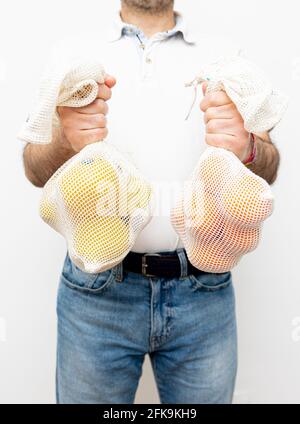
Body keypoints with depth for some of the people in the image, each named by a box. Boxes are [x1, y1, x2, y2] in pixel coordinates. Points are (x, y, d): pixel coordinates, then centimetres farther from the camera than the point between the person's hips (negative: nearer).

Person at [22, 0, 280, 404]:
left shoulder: (225, 55, 7)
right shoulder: (77, 54, 6)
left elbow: (268, 171, 2)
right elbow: (36, 171, 0)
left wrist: (247, 149, -21)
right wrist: (66, 142, -23)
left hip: (204, 291, 1)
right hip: (97, 290, 0)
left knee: (206, 396, 14)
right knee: (89, 395, 13)